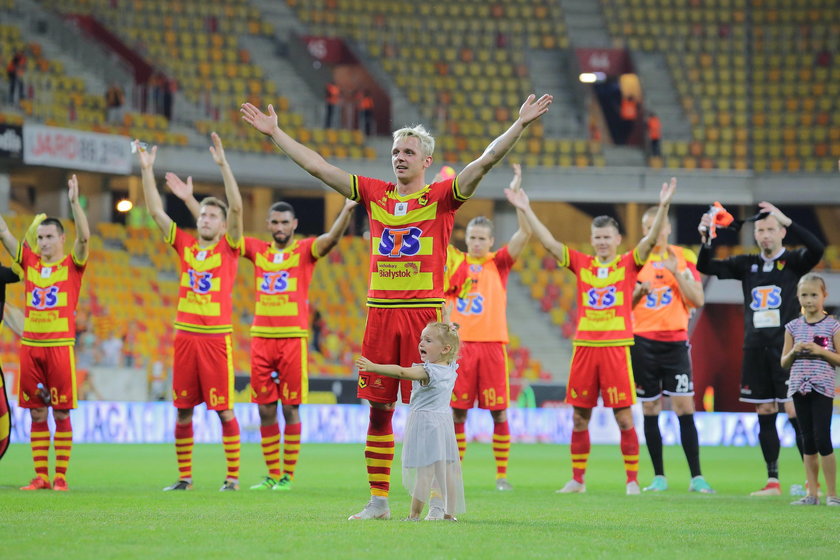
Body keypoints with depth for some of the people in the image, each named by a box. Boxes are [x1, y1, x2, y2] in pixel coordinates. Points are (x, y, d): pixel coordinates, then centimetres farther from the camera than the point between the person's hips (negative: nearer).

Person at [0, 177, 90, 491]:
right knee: (36, 414, 5)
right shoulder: (30, 263, 11)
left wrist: (74, 202, -23)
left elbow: (84, 237, -15)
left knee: (61, 413, -1)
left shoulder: (73, 265, 1)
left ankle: (61, 476, 1)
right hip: (30, 345, 4)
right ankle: (40, 476, 8)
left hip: (60, 345, -4)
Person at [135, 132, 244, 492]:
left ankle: (233, 476, 2)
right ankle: (184, 477, 12)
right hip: (185, 336, 4)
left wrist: (223, 165, -19)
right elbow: (156, 211, 8)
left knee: (224, 410, -3)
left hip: (216, 337, -4)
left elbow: (236, 207, -13)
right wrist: (147, 170, 2)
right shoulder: (185, 245, 10)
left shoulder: (229, 249, 0)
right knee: (183, 411, 6)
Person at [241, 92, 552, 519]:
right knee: (378, 408, 5)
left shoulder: (442, 196, 2)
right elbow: (317, 167, 15)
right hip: (381, 312, 4)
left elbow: (486, 161, -8)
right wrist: (274, 133, 16)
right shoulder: (374, 194, 12)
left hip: (425, 312, -4)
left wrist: (520, 124, -17)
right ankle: (378, 500, 11)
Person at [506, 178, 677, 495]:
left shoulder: (629, 264, 3)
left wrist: (663, 207, -23)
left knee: (623, 416, -3)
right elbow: (548, 242, 8)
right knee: (579, 417, 6)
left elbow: (651, 239, -10)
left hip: (616, 347, -3)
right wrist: (526, 210, 4)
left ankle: (632, 480, 2)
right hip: (584, 346, 3)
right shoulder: (581, 264, 10)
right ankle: (577, 480, 14)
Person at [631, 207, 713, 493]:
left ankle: (696, 478, -7)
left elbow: (698, 300, -2)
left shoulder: (683, 257, 4)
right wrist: (639, 290, -9)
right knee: (650, 409, 2)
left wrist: (676, 272, -12)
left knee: (685, 407, -8)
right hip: (643, 341, 1)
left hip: (675, 341, -1)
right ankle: (659, 477, 8)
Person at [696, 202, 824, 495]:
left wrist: (787, 221, -27)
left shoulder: (793, 261, 0)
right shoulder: (747, 264, 11)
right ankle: (773, 481, 11)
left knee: (794, 412, -9)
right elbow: (705, 266, 9)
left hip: (786, 348, -5)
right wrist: (706, 239, -10)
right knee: (764, 414, 6)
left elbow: (817, 249, -21)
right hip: (755, 348, 5)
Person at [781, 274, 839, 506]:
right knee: (808, 441, 7)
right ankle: (812, 493, 11)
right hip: (799, 388, 4)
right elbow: (784, 363, 12)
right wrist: (794, 351, -8)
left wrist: (821, 351, -15)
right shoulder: (794, 327, 9)